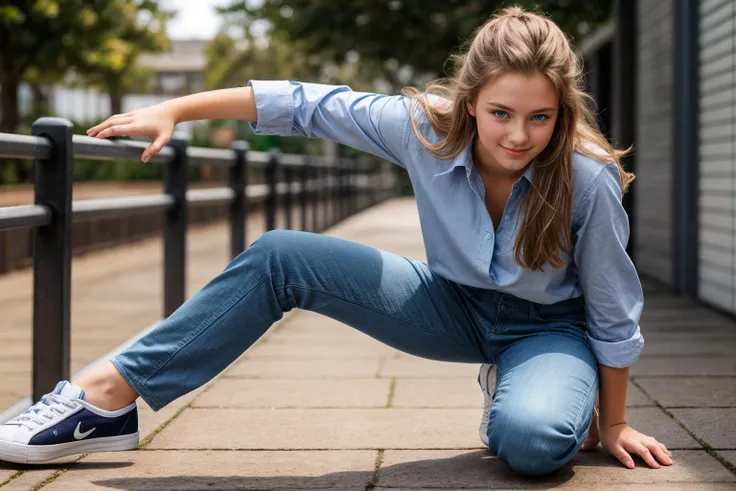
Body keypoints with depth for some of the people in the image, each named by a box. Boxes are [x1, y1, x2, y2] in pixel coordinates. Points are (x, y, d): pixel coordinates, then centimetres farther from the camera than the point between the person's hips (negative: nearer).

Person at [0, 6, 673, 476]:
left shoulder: (587, 178, -29)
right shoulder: (427, 127, -22)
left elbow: (613, 313, -15)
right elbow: (310, 105, -11)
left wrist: (614, 424, -4)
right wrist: (175, 110, -9)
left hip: (548, 327, -3)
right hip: (455, 304, 3)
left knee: (533, 441, -40)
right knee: (281, 257, -16)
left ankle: (514, 389, 1)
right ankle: (108, 400, -11)